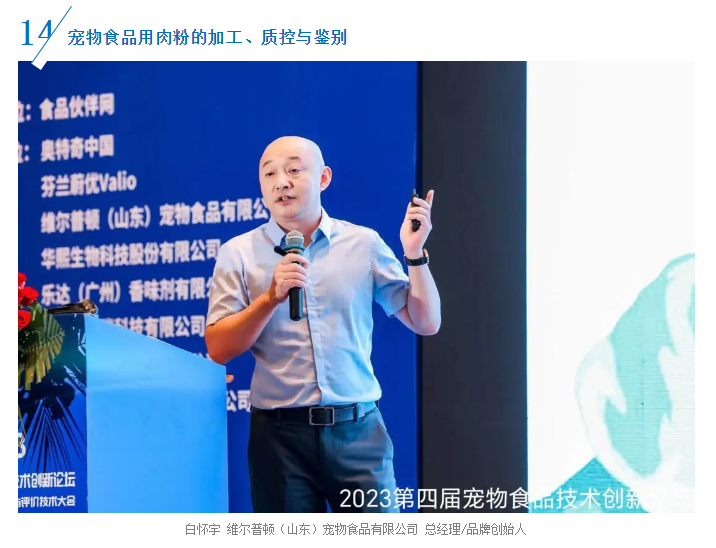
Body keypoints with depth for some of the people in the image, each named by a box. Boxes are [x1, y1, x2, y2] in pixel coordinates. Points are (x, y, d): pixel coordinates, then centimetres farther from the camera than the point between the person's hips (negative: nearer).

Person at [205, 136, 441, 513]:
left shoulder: (363, 244, 8)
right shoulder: (239, 254, 5)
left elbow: (425, 323, 8)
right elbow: (219, 349, -3)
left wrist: (414, 254, -5)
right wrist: (272, 297, -15)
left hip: (358, 430, 0)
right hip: (280, 435, 0)